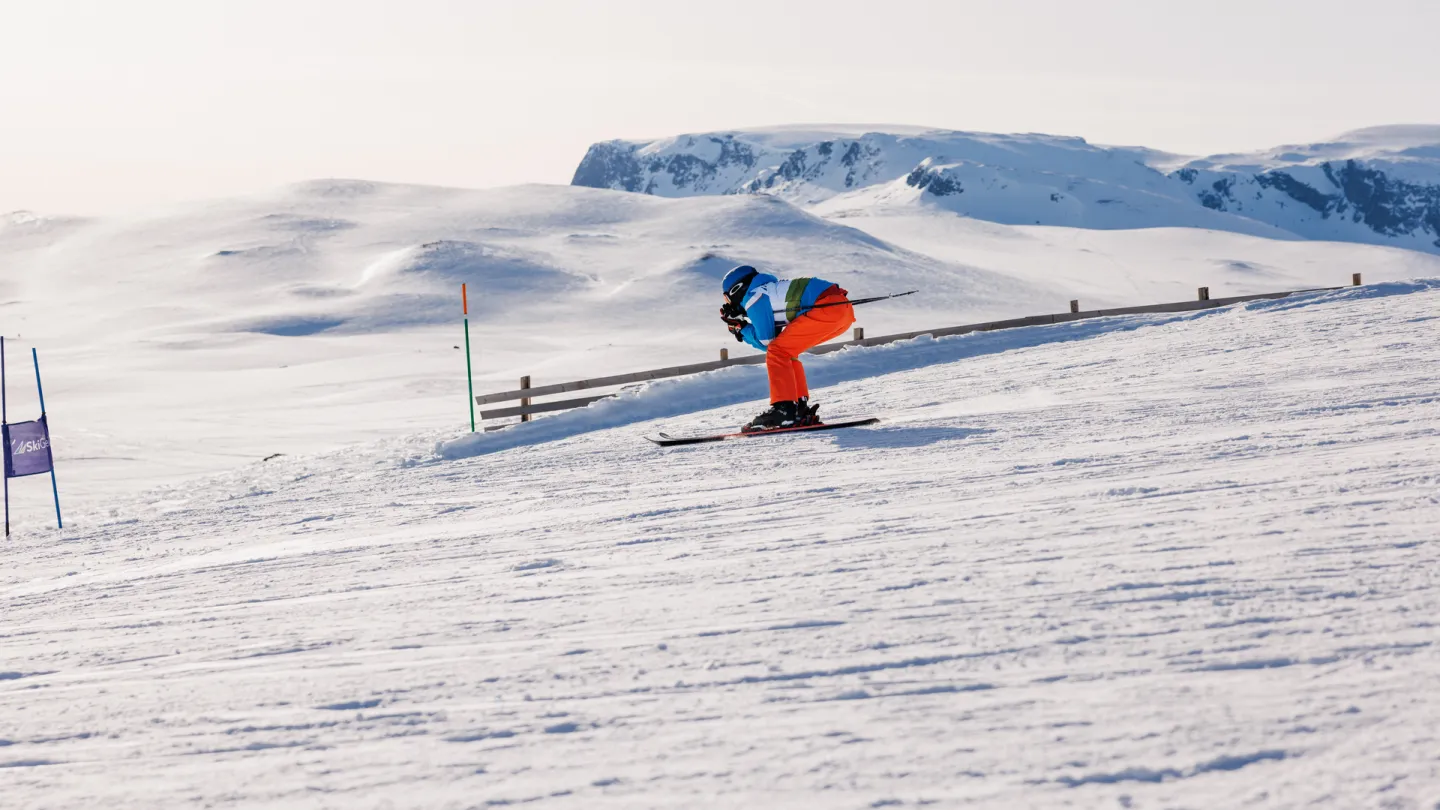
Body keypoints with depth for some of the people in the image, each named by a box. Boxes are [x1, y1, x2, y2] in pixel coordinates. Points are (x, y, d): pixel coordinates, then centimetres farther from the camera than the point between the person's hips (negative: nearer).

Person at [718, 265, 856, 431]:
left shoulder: (753, 298, 0)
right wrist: (741, 330, 21)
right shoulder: (769, 291, 26)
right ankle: (801, 409, 14)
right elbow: (772, 338, 26)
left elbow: (766, 342, 1)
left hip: (828, 309, -10)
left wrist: (740, 327, 12)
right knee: (785, 352, 20)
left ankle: (784, 411, -14)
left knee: (777, 352, -6)